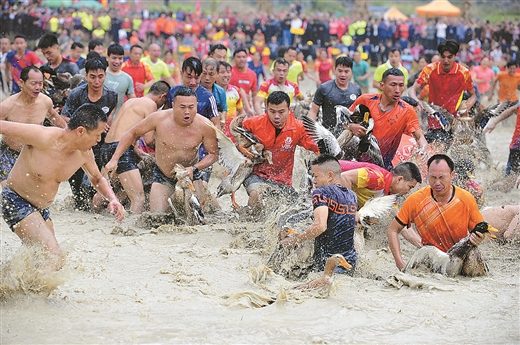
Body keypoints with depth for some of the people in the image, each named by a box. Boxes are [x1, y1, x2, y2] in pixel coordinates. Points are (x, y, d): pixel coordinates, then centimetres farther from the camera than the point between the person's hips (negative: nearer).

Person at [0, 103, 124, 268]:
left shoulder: (85, 153, -7)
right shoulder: (43, 137, -28)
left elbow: (97, 179, 13)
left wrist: (112, 198, -6)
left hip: (42, 209, 8)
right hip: (16, 202, -8)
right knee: (53, 256, -22)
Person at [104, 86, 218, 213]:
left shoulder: (204, 126, -20)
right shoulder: (159, 118, -21)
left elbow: (213, 153, -8)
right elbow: (132, 133, -7)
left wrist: (194, 169, -25)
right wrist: (114, 160, -13)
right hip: (162, 177, -1)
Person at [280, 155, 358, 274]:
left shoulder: (321, 193, -11)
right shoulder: (352, 195, 11)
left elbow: (320, 226, -26)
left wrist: (293, 240, -17)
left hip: (327, 264, -7)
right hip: (351, 262, 7)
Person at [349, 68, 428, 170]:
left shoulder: (406, 111, -3)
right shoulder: (365, 100, -1)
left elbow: (420, 137, -8)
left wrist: (422, 150, -30)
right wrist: (351, 126, -11)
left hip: (383, 163, 0)